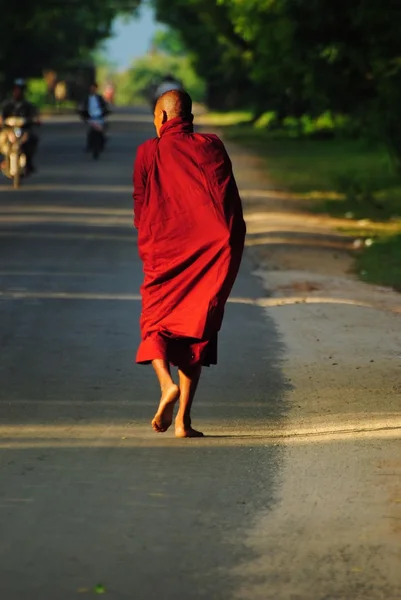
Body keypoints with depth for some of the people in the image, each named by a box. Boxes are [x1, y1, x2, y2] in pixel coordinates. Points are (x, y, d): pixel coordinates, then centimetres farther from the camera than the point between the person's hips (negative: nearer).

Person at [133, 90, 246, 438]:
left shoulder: (149, 152, 1)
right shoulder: (210, 147, 3)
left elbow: (140, 208, 7)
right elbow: (229, 200, -2)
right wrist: (232, 248, 4)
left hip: (162, 253, -1)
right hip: (208, 251, 1)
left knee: (155, 324, 10)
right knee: (196, 330, 7)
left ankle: (167, 383, -20)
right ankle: (184, 420, 0)